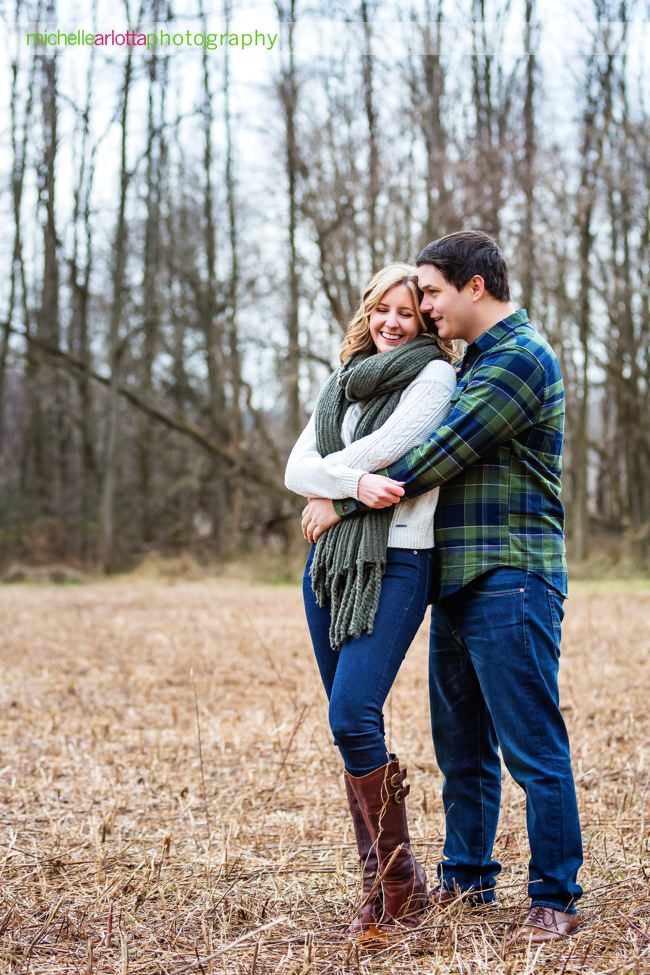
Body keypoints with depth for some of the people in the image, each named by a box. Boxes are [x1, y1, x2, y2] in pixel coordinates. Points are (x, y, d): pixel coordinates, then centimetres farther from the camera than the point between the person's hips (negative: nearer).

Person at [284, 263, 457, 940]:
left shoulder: (434, 374, 2)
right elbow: (296, 470, 5)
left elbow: (386, 448, -13)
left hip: (395, 561, -6)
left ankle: (401, 883, -4)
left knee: (353, 718, -18)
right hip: (330, 559, 6)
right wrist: (355, 483, -13)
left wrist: (328, 485, 2)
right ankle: (377, 882, 14)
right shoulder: (343, 383, 19)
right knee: (350, 726, 5)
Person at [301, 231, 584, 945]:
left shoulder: (520, 358, -12)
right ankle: (467, 877, 27)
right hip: (460, 583, 10)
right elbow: (442, 456, 23)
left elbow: (437, 457, -16)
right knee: (461, 745, 15)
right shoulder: (475, 363, 20)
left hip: (511, 583, -10)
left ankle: (555, 899, 4)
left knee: (533, 748, -4)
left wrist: (342, 504, -7)